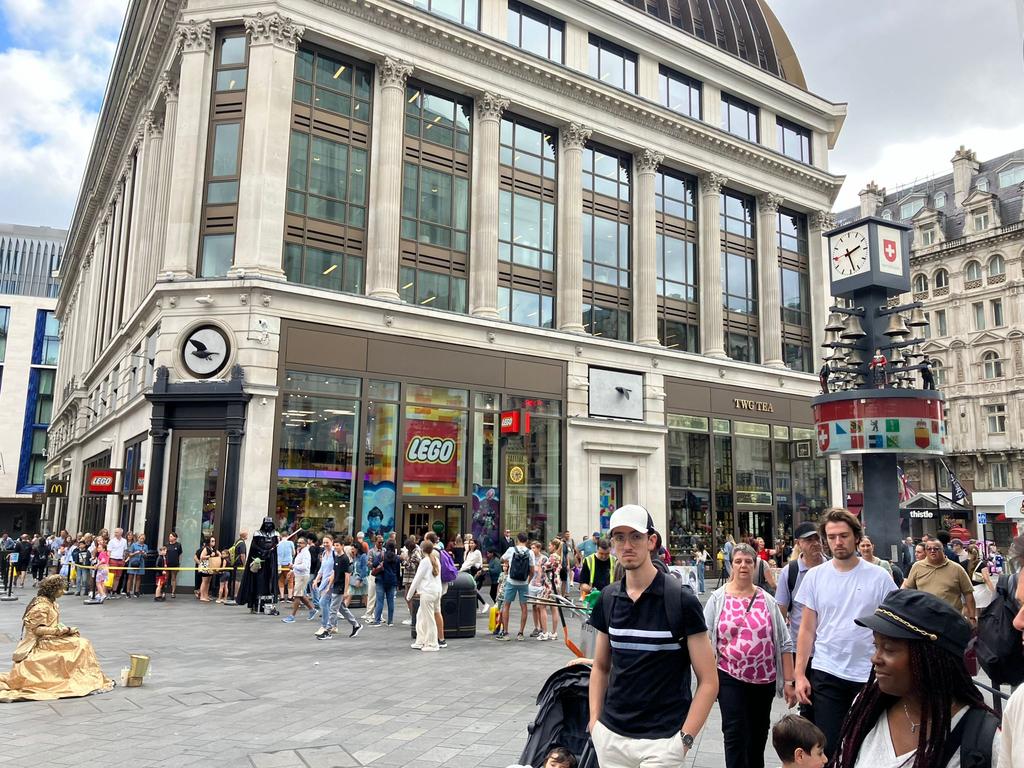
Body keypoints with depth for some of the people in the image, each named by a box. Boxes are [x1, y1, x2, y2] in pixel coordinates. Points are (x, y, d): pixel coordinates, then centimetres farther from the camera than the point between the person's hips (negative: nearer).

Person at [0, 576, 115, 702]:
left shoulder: (50, 602, 10)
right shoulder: (41, 606, -18)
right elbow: (37, 629, -20)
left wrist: (67, 630, -1)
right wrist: (63, 630, -21)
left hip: (49, 639, 9)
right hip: (41, 643, -9)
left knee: (82, 643, -4)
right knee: (81, 645, -18)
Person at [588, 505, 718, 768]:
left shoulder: (681, 601, -11)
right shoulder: (607, 599, 2)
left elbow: (708, 681, -9)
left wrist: (684, 739, -14)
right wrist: (594, 719, 3)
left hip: (661, 739, -4)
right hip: (610, 735, 4)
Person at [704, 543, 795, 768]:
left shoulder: (767, 600, 2)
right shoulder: (718, 598, -3)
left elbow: (784, 643, 3)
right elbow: (706, 640, -2)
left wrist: (789, 681, 0)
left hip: (764, 679, 3)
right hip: (730, 678, -2)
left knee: (758, 735, 16)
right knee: (736, 736, -5)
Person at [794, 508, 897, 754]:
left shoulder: (879, 577, -4)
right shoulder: (814, 576, 0)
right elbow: (807, 630, 4)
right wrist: (800, 674, 0)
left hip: (869, 675, -1)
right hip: (826, 673, 1)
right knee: (827, 746, 5)